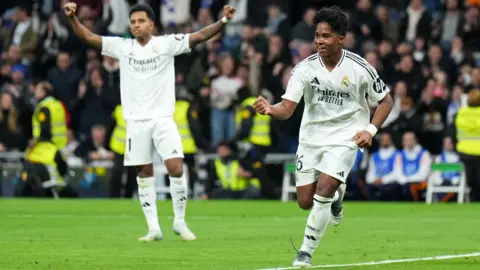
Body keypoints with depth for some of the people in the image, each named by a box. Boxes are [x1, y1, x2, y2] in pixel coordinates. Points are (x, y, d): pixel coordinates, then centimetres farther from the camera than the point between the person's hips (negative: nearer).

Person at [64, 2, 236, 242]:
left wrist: (223, 21, -22)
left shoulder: (166, 44, -2)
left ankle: (180, 222, 4)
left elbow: (199, 36, -9)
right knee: (144, 174, 5)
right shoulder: (122, 46, 4)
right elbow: (87, 37, 2)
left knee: (176, 168, -13)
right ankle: (153, 228, 11)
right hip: (136, 121, 2)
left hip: (163, 119, -2)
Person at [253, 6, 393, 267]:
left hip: (345, 138, -3)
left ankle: (307, 250, -3)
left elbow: (386, 100, 0)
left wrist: (371, 130, -13)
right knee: (305, 201, 4)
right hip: (311, 138, 3)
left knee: (323, 191, -20)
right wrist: (270, 109, -40)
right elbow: (287, 108, -17)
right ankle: (337, 194, 39)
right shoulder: (305, 67, -11)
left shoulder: (359, 68, -13)